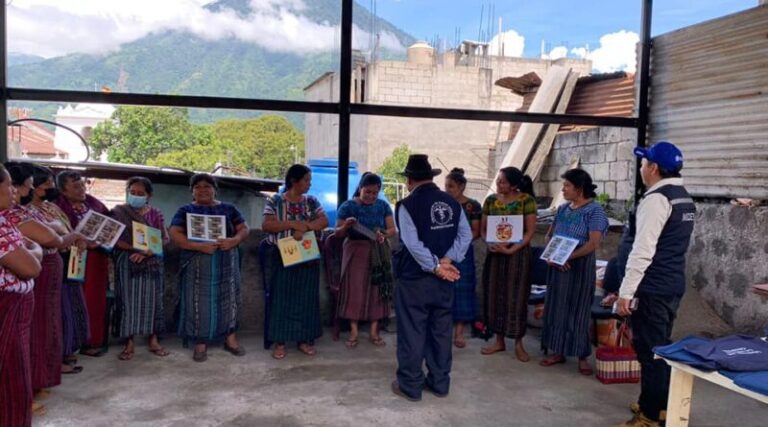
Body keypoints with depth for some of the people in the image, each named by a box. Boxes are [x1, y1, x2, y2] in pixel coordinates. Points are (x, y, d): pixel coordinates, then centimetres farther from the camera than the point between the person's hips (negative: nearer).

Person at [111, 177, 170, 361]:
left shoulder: (155, 214, 5)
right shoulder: (118, 212, 2)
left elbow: (165, 238, -2)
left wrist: (146, 251, -18)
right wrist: (136, 247, -19)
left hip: (152, 262, 1)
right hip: (127, 262, -1)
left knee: (152, 300, 4)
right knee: (128, 301, -1)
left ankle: (153, 341, 13)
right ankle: (129, 343, 6)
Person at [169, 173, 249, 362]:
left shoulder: (229, 209, 10)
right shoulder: (185, 211, 4)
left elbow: (244, 229, 5)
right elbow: (174, 234, -8)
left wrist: (233, 241, -18)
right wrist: (199, 246, -21)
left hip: (227, 262, 2)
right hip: (198, 264, -2)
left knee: (229, 298, 5)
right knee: (199, 301, 0)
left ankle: (230, 339, 16)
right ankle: (200, 343, 10)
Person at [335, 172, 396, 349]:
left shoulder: (383, 206, 3)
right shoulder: (348, 206, -4)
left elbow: (393, 229, 0)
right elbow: (338, 233, -4)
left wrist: (384, 235, -21)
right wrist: (346, 226, -25)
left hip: (378, 253, 2)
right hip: (355, 251, -2)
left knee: (377, 289, 4)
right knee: (354, 289, -2)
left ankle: (374, 330, 13)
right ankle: (353, 331, 7)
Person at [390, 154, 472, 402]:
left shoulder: (407, 205, -12)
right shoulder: (452, 203, 4)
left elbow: (413, 244, -20)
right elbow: (466, 236, -2)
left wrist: (435, 267, -13)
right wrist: (447, 261, -9)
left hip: (414, 278, -5)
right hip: (444, 278, 5)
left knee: (412, 332, 5)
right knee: (441, 331, 14)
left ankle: (410, 386, 15)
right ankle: (439, 383, 24)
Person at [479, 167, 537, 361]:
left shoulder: (526, 200, -8)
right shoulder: (491, 200, 4)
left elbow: (530, 231, -10)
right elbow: (483, 228, 7)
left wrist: (511, 250, -19)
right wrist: (490, 243, -13)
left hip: (518, 254, -4)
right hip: (494, 253, 4)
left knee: (516, 297, 1)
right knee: (494, 295, 7)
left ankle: (519, 344, 14)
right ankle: (499, 341, 20)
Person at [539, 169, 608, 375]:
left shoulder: (594, 210, -10)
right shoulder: (563, 208, 9)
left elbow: (593, 243, -17)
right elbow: (549, 235, 12)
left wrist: (569, 257, -23)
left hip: (580, 265, -6)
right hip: (558, 265, 6)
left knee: (578, 309, 1)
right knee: (557, 306, 10)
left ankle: (582, 356, 13)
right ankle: (558, 352, 21)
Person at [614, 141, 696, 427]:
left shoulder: (656, 199, -17)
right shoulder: (684, 199, 13)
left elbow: (643, 251, -22)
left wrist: (625, 291, -19)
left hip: (653, 288, -9)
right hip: (674, 285, 9)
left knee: (649, 350, -1)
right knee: (662, 346, 18)